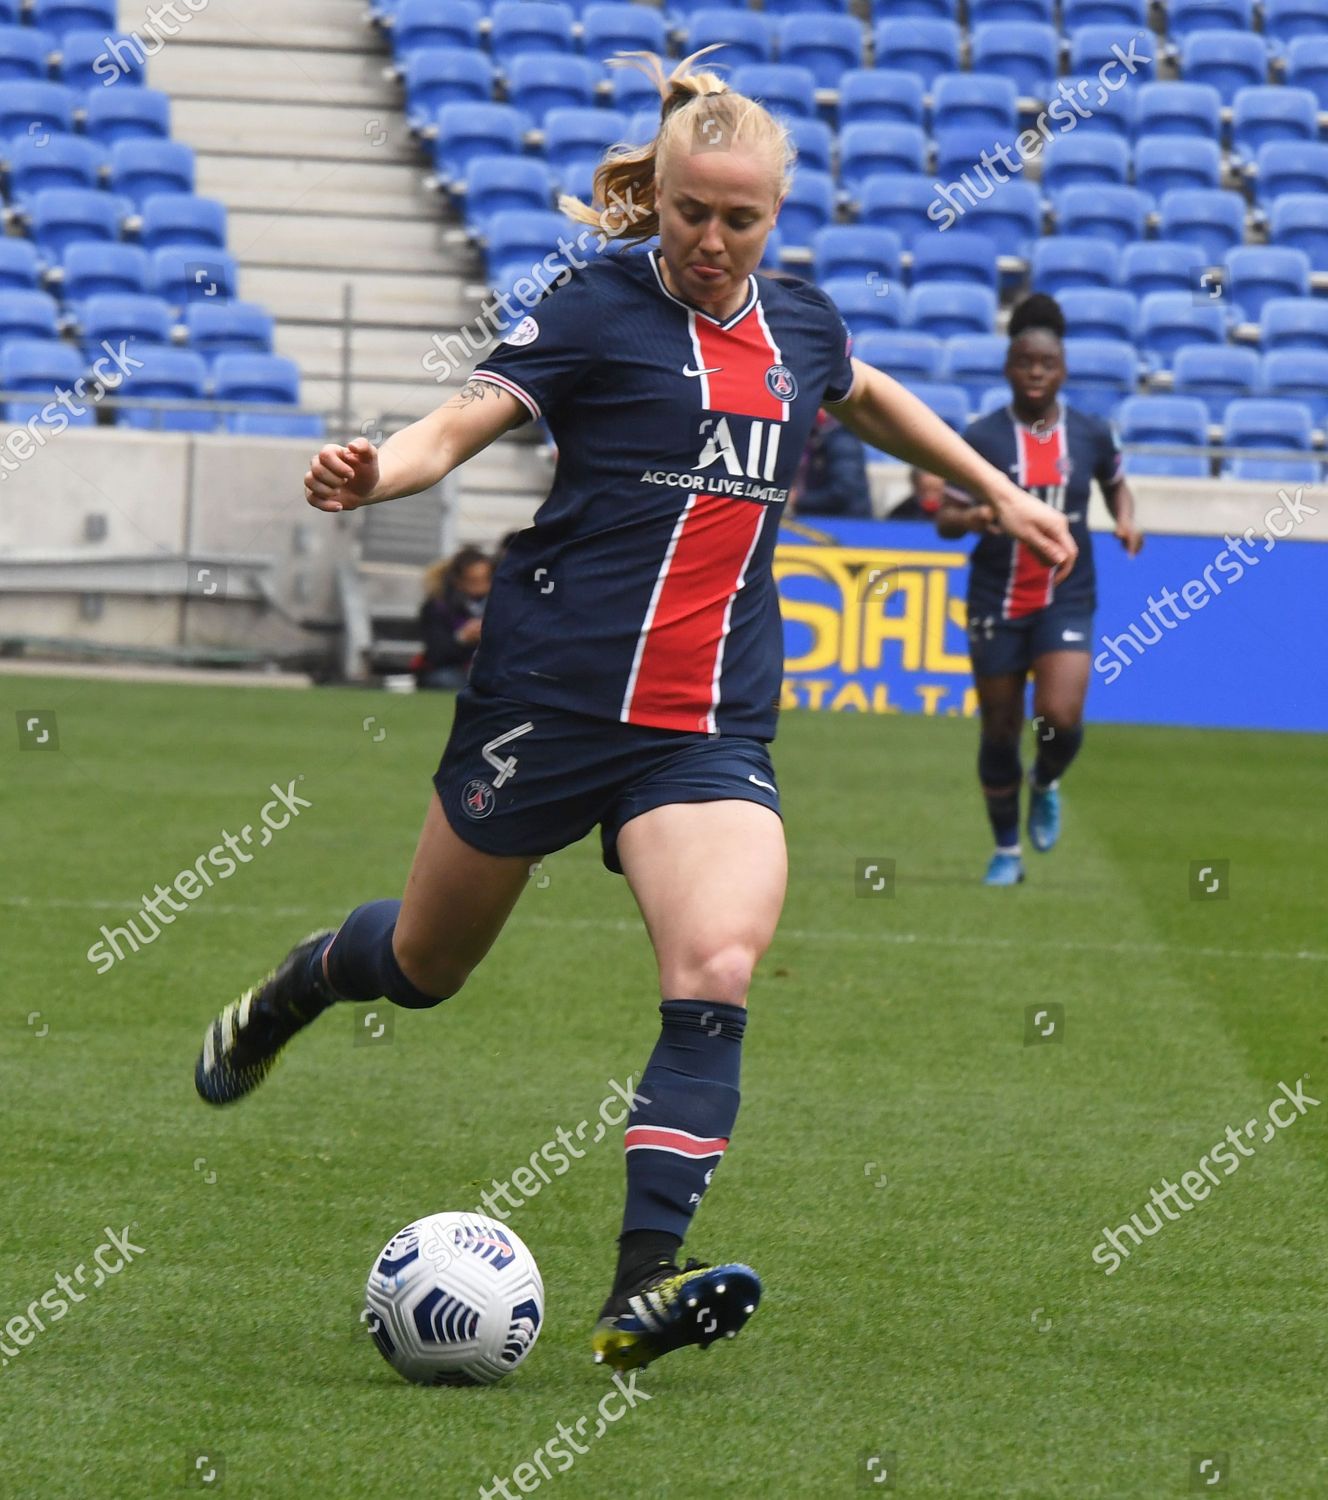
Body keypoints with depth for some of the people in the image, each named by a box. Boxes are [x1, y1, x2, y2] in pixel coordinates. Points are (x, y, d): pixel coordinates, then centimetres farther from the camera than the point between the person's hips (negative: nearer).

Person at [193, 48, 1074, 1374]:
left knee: (716, 975, -21)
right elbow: (463, 422, -16)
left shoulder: (801, 325, 10)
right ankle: (286, 995, 50)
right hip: (552, 691, -3)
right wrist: (370, 474, -36)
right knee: (426, 964, 14)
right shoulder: (598, 308, -5)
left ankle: (641, 1291, -26)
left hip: (713, 726, 3)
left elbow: (871, 400, 34)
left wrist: (998, 491, 38)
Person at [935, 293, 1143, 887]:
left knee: (1061, 718, -17)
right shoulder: (982, 437, -5)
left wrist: (1126, 520, 2)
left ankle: (1045, 783, 19)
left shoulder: (1090, 435, 1)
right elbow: (945, 517, -3)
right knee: (999, 730, 5)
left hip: (1065, 599, 0)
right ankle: (1006, 850, 23)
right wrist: (973, 517, -25)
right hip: (997, 602, 0)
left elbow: (1115, 482, 22)